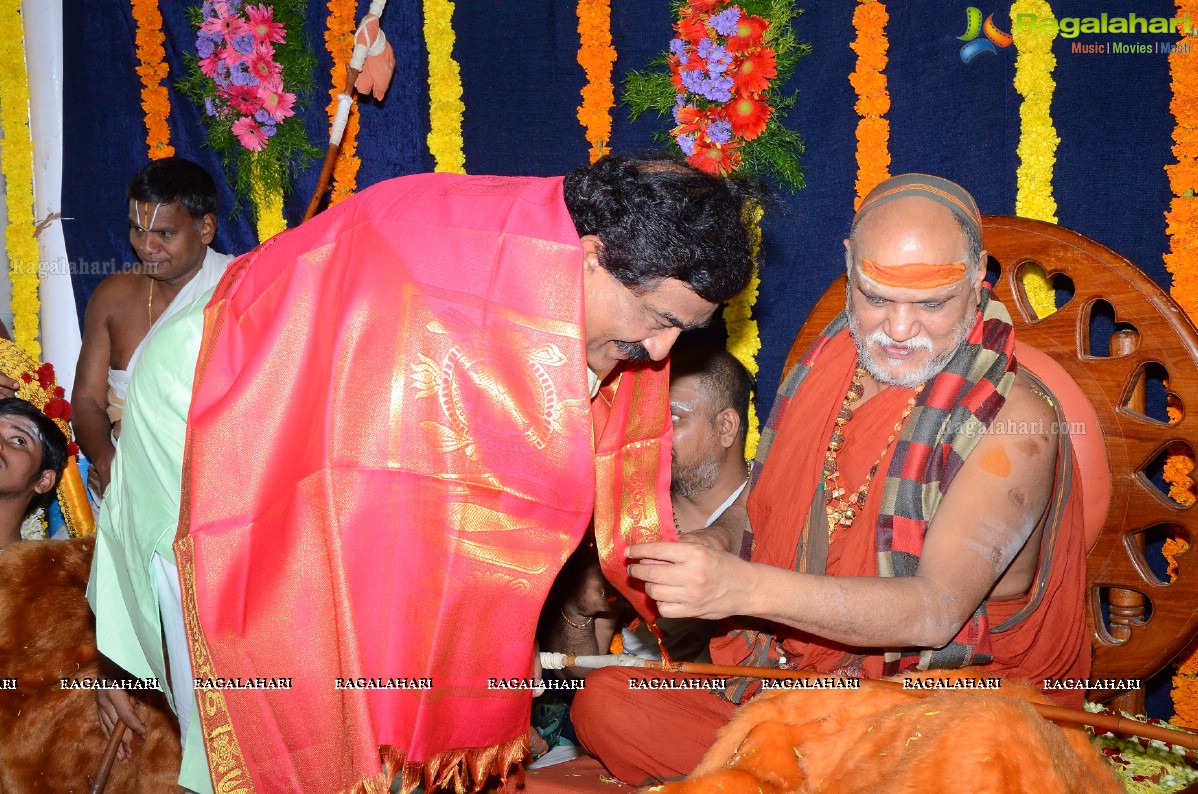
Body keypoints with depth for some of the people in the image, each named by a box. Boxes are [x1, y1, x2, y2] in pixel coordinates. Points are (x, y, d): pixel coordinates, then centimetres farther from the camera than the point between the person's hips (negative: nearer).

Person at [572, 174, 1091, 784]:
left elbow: (937, 610, -26)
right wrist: (714, 548, -7)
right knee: (602, 704, -12)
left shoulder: (1013, 419, -15)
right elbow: (762, 506, 18)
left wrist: (747, 588, -38)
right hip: (781, 665, 6)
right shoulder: (828, 363, 5)